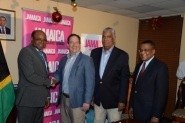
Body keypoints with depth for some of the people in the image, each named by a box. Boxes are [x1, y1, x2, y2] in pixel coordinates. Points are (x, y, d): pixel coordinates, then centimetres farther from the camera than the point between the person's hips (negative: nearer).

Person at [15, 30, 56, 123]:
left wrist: (47, 95, 15)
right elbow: (30, 76, -22)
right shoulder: (26, 52, -12)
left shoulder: (42, 54, 15)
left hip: (40, 99, 8)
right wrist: (50, 81, -10)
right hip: (28, 100, -8)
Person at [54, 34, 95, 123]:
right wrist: (54, 79, -4)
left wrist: (87, 101, -16)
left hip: (77, 100, -6)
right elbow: (59, 73, 19)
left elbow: (90, 82, -12)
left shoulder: (86, 60, -8)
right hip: (63, 99, 6)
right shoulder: (64, 59, 11)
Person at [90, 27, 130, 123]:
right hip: (97, 99, 4)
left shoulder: (122, 55, -8)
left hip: (114, 100, -3)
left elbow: (125, 79, -8)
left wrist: (122, 100, -11)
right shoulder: (95, 52, 3)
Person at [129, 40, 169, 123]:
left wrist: (156, 116, -16)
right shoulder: (138, 66, 10)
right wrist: (131, 106, 11)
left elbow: (161, 93, -15)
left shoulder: (161, 67, -12)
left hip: (149, 113, -6)